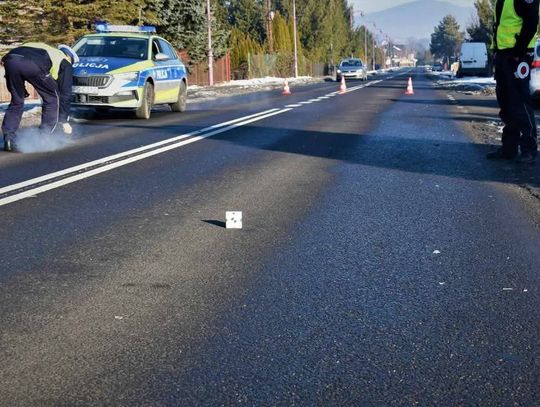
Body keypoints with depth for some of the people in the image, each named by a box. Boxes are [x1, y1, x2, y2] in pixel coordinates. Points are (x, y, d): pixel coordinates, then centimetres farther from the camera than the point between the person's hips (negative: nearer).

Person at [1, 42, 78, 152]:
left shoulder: (48, 51, 42)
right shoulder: (65, 63, 28)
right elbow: (65, 93, 26)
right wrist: (65, 121, 31)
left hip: (10, 59, 5)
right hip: (34, 65, -5)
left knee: (16, 101, 22)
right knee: (52, 98, 17)